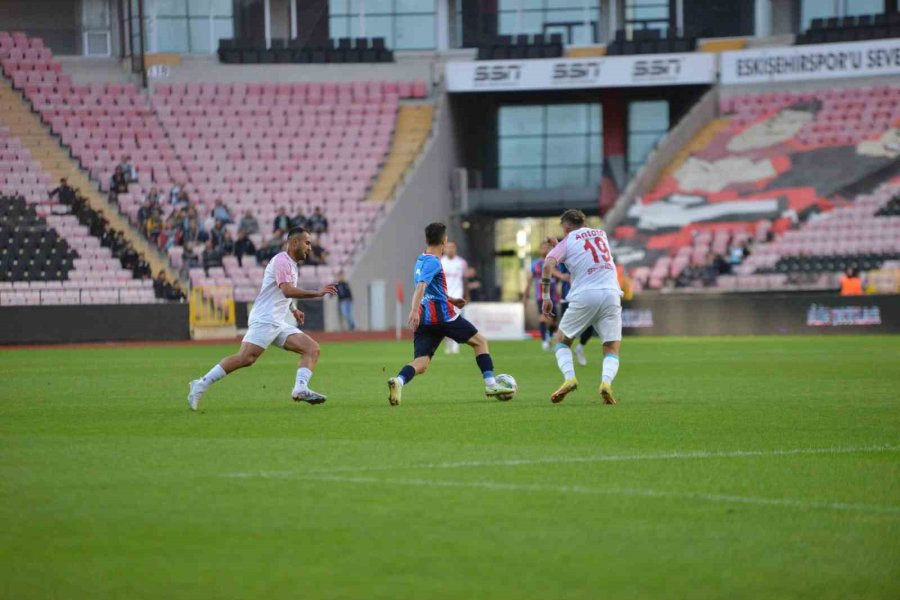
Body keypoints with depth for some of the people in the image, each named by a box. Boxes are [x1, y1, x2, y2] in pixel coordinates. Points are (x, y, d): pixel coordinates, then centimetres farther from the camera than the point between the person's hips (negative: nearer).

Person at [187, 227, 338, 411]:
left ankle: (300, 389, -19)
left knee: (312, 349, -3)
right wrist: (317, 293, -19)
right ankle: (201, 385, -18)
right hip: (264, 320, -10)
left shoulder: (291, 264, 23)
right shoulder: (281, 261, -7)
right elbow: (287, 291, -22)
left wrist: (293, 310, 28)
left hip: (279, 323, 10)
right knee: (246, 358, -22)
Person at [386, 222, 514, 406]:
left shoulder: (421, 260, 19)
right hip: (443, 315, -7)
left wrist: (451, 300, 35)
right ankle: (490, 384, 6)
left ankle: (398, 381, -33)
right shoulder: (433, 262, -9)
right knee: (480, 341, 11)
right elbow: (421, 286, -24)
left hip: (424, 319, 7)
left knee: (420, 364, -4)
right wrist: (414, 310, -35)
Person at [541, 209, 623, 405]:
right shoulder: (601, 234, 20)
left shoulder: (567, 242, 7)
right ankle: (606, 382, -25)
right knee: (612, 349, 5)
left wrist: (546, 297, -4)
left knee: (562, 340, 17)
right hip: (611, 293, 2)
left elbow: (548, 265, -9)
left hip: (584, 295, -2)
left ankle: (569, 378, -7)